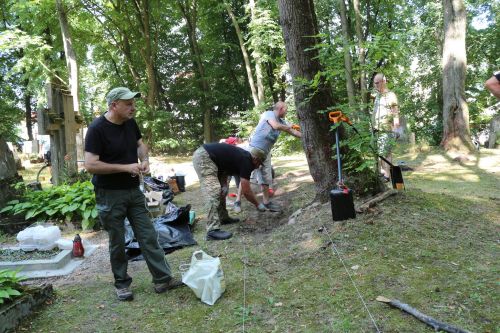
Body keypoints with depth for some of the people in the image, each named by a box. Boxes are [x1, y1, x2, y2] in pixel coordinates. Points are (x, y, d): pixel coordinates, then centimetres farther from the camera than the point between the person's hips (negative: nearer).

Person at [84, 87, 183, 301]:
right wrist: (126, 167, -22)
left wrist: (145, 159, -3)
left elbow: (140, 143, 19)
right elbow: (90, 165, -21)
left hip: (134, 191, 6)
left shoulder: (130, 122, 2)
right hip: (110, 195, -6)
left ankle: (163, 280, 15)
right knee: (117, 242, 8)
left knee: (149, 237, 7)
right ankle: (122, 284, 26)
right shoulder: (97, 129, -17)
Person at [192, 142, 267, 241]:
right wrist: (258, 205, 6)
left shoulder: (242, 156, 16)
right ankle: (213, 230, -20)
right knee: (214, 192, -17)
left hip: (203, 155, 11)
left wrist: (224, 185, 4)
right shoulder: (246, 161, -9)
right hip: (203, 157, -11)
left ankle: (223, 217, 28)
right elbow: (246, 191, -8)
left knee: (221, 190, 18)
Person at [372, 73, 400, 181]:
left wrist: (396, 128, -15)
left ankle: (387, 175, -8)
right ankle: (382, 172, 17)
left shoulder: (391, 95, -5)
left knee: (385, 152, -10)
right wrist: (373, 126, 19)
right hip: (377, 129, 7)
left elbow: (396, 113, -10)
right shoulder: (377, 96, 18)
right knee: (379, 152, 9)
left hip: (387, 130, -7)